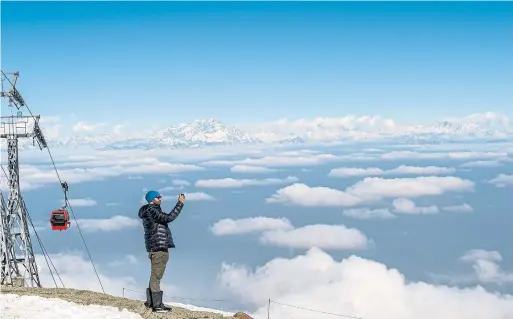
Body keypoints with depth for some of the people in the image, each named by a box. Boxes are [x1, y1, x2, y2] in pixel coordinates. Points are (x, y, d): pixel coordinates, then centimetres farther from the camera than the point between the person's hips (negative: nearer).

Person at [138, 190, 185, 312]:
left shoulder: (150, 211, 17)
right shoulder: (152, 211, -14)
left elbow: (164, 218, 22)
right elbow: (168, 218, -24)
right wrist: (180, 203, -20)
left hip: (155, 247, 11)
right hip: (159, 247, -11)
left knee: (155, 275, 18)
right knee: (156, 276, -9)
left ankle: (150, 301, 25)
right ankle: (157, 305, -8)